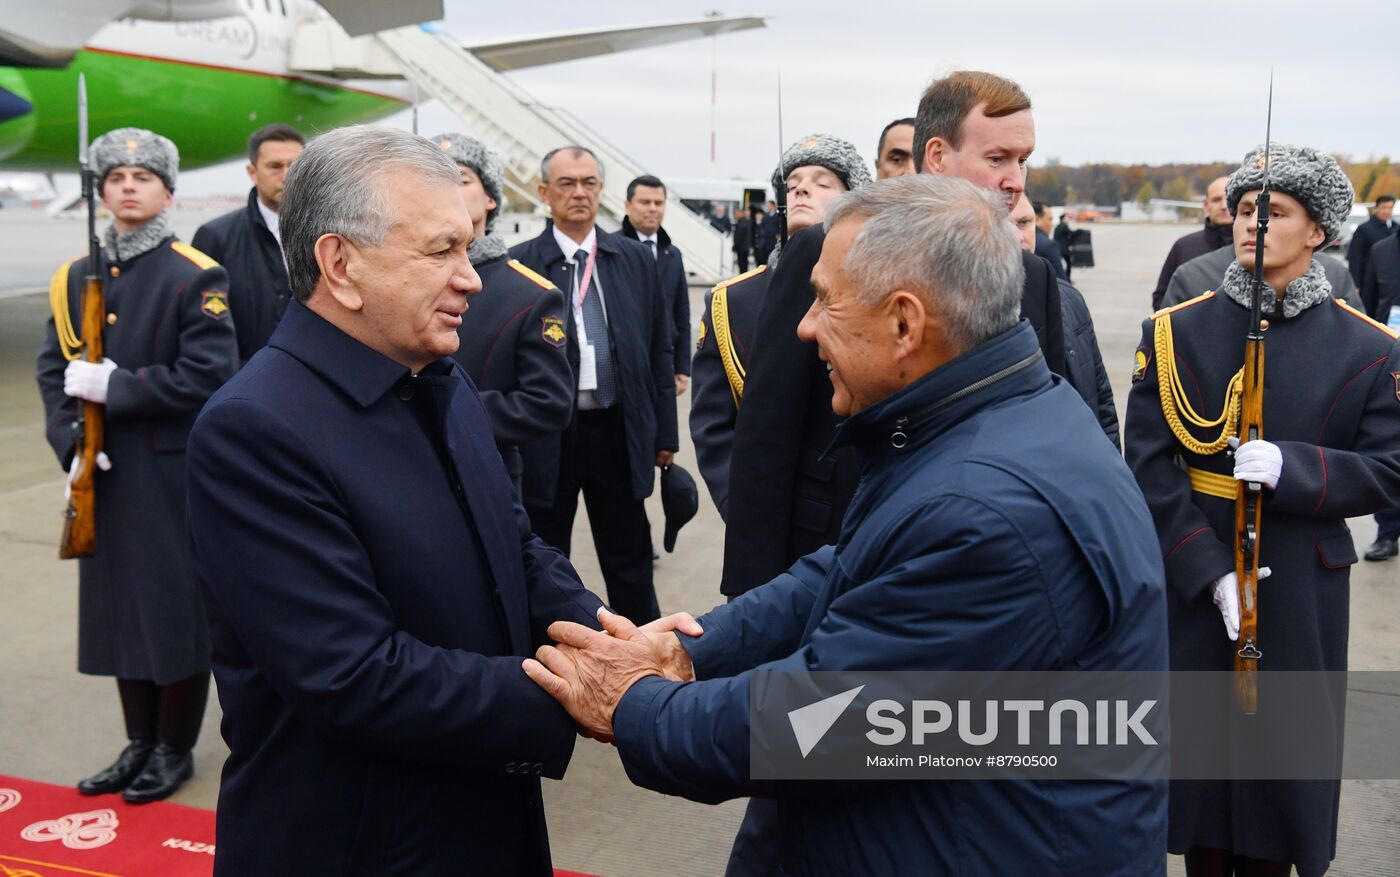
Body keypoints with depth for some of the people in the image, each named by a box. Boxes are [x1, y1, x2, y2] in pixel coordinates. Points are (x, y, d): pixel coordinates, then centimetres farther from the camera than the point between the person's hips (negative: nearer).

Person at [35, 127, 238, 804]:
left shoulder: (197, 278, -8)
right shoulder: (74, 279, 9)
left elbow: (210, 376, -16)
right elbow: (53, 372, 8)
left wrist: (115, 386, -17)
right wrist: (71, 442, -7)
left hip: (177, 473, -5)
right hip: (105, 476, 5)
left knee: (178, 604, 3)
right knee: (118, 603, 12)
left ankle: (175, 747, 19)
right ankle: (139, 742, 27)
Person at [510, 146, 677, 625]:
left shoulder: (636, 260, 5)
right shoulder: (518, 265, -5)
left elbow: (659, 351, 8)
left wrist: (665, 432, 6)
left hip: (618, 431, 2)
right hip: (546, 436, -2)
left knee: (630, 566, 13)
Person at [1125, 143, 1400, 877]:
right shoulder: (1176, 332, -1)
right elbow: (1148, 462, -7)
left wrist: (1289, 467, -21)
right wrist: (1210, 572, -16)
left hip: (1300, 595, 0)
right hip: (1189, 589, 0)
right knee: (1196, 750, 10)